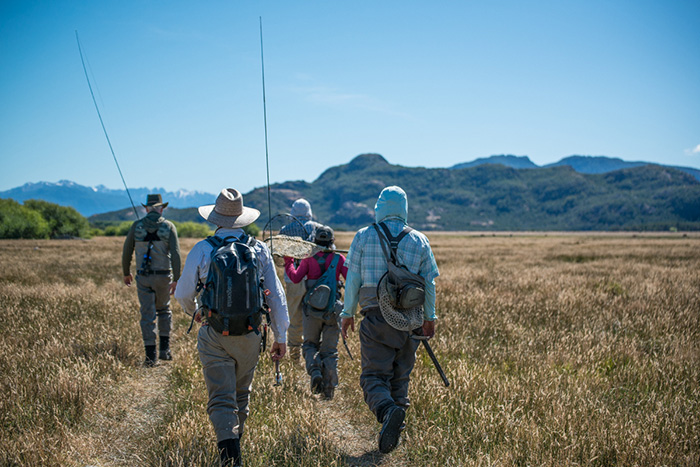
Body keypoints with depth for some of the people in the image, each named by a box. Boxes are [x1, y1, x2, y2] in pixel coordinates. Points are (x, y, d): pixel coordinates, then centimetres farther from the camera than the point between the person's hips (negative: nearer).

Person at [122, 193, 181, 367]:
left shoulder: (136, 226, 0)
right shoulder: (169, 227, -4)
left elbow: (127, 251, 5)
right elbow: (175, 254, -12)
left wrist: (126, 273, 19)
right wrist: (176, 280, -10)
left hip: (143, 277, 0)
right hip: (163, 276, 0)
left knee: (148, 315, 4)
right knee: (164, 310, 20)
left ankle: (150, 356, 1)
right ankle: (165, 349, 16)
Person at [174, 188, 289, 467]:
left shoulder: (202, 250, -6)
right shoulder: (259, 250, -1)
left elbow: (183, 293, 3)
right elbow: (276, 296, 1)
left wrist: (193, 312, 26)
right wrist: (281, 337, 9)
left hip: (214, 336, -2)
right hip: (249, 336, 2)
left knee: (221, 399, -3)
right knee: (241, 394, 22)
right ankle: (235, 441, 38)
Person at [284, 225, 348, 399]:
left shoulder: (309, 258, -2)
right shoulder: (339, 258, 0)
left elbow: (295, 278, -8)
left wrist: (288, 263, 6)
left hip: (312, 309, -1)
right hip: (333, 309, 1)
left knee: (310, 344, 17)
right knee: (330, 350, 8)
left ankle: (315, 371, -11)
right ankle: (329, 389, 6)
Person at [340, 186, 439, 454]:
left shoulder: (364, 237, 0)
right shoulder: (419, 241, 5)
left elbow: (353, 279, 0)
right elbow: (428, 283, 7)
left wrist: (348, 313, 9)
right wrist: (430, 317, 17)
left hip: (376, 319, -3)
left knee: (374, 376, -3)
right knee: (400, 377, 15)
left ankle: (388, 411, -31)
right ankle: (394, 432, 18)